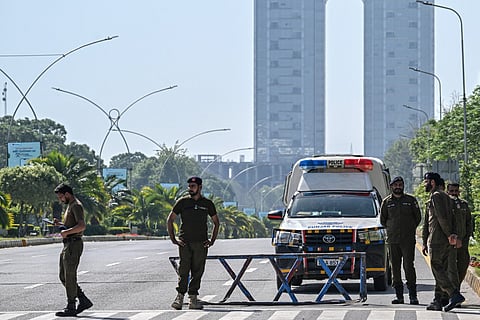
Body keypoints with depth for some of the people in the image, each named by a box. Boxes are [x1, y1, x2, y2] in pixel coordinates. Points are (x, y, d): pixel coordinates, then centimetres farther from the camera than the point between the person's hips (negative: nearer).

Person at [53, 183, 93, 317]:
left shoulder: (76, 206, -12)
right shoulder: (70, 206, 20)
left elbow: (82, 226, -24)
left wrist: (66, 232, -18)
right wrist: (60, 223, 14)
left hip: (73, 244, -11)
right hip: (68, 245, 11)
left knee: (69, 277, -6)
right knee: (63, 276, 10)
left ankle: (71, 308, -1)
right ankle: (84, 300, 12)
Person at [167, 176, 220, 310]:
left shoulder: (207, 203, 9)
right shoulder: (182, 202, 5)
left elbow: (216, 222, 20)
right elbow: (169, 220, 9)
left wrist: (212, 240, 10)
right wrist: (173, 239, 1)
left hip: (201, 243, 1)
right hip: (184, 242, -1)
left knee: (197, 272, 1)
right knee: (183, 271, -7)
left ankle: (193, 299, 5)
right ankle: (179, 297, -5)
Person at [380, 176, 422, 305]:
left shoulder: (411, 200, 6)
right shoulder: (386, 202, 9)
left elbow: (418, 217, 12)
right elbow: (382, 220, 17)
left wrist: (410, 229, 9)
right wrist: (391, 230, 12)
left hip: (408, 240, -2)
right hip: (392, 240, 2)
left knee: (409, 266, -9)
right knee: (395, 267, 2)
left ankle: (413, 295, -6)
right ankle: (398, 295, 7)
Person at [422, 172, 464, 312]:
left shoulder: (436, 196, -10)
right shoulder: (445, 196, 20)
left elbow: (442, 218, -18)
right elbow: (451, 217, 15)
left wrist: (449, 235, -13)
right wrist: (453, 234, 3)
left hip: (437, 239, -9)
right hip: (446, 242, 9)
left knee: (437, 269, -10)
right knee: (441, 270, 9)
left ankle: (455, 295, -21)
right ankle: (437, 301, 9)